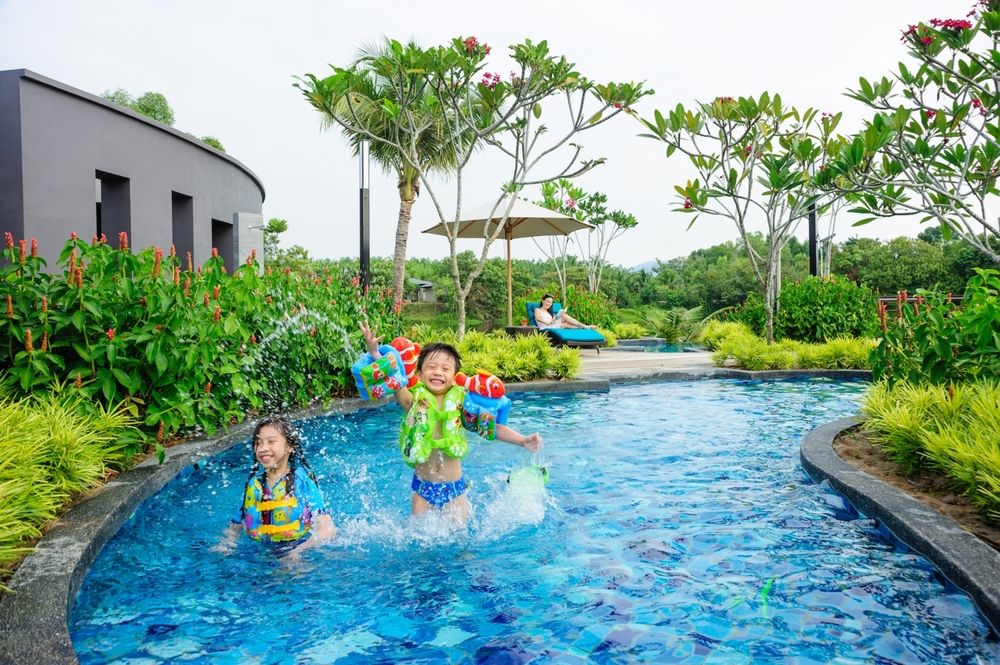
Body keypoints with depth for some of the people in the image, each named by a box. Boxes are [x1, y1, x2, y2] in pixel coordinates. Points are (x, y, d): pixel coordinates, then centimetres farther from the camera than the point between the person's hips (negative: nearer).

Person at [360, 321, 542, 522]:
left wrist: (523, 441, -16)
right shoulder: (415, 401, -8)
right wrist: (374, 352, -36)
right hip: (422, 489, 0)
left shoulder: (460, 404, -5)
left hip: (455, 488, 1)